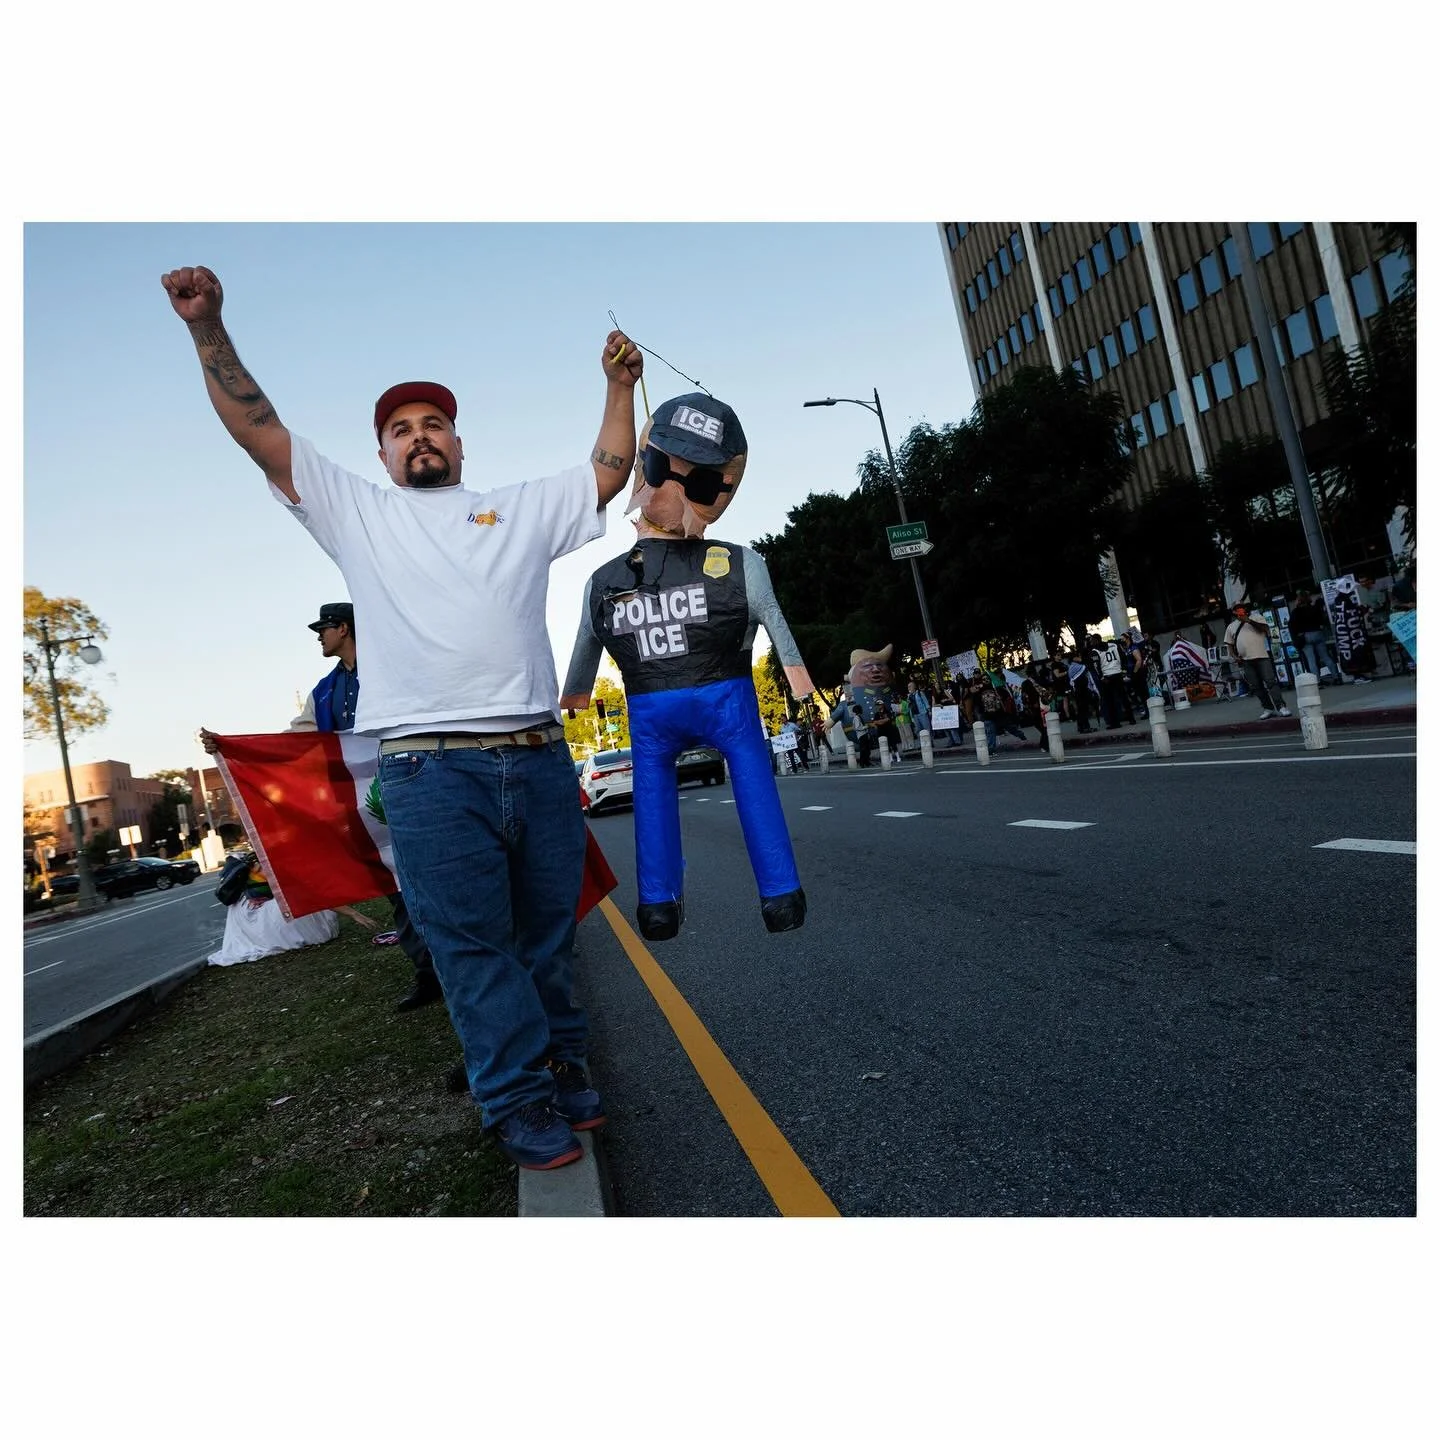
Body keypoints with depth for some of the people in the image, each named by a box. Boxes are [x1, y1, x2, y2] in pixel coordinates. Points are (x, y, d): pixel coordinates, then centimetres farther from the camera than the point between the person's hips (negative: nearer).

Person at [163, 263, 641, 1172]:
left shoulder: (522, 509, 19)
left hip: (541, 759, 2)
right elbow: (258, 429, 13)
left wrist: (620, 385, 13)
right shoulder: (358, 512, 16)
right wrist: (209, 328, 6)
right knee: (471, 946, 2)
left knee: (548, 932, 13)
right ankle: (519, 1103, 15)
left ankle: (562, 1066, 29)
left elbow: (610, 473, 19)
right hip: (431, 771, -2)